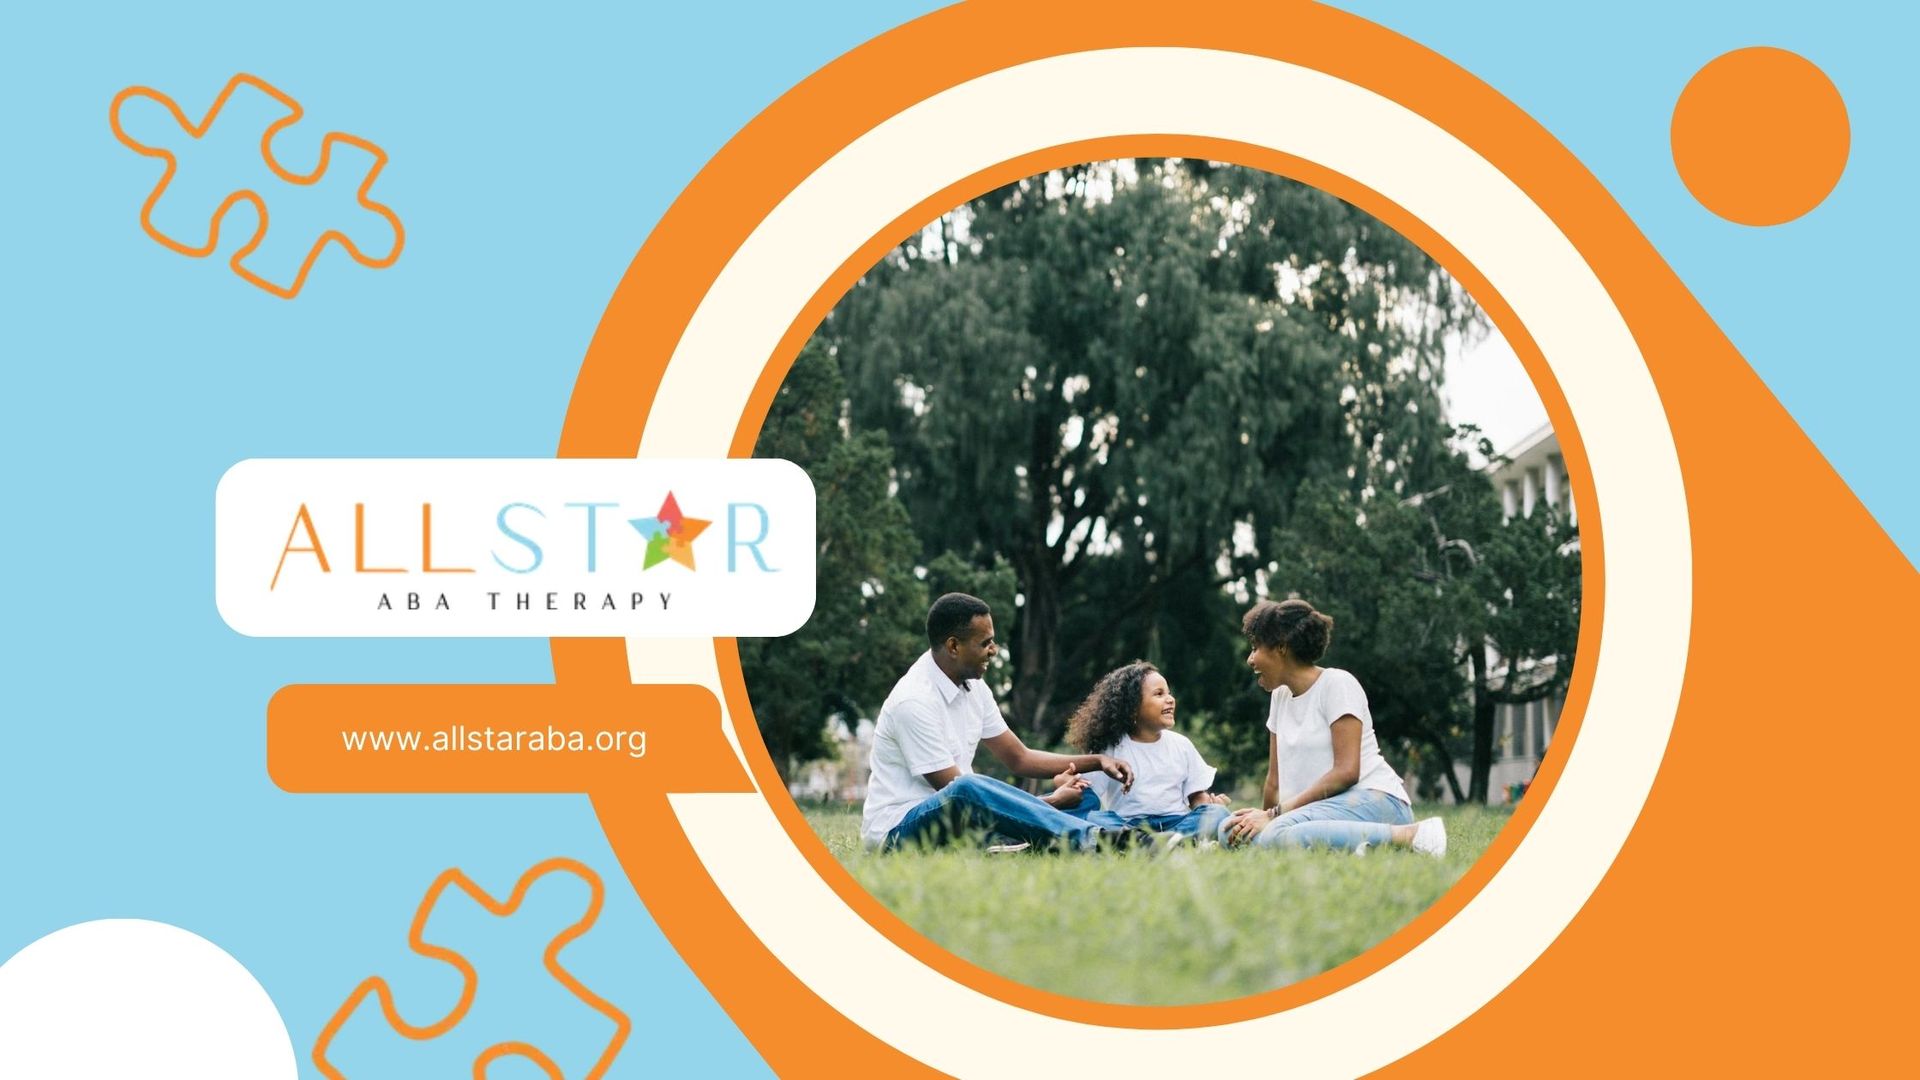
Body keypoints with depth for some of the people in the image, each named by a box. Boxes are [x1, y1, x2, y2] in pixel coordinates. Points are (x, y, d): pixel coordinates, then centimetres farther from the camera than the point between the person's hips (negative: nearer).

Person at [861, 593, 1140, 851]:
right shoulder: (914, 702, -21)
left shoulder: (972, 687, 7)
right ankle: (1093, 838, -51)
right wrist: (1051, 802, -17)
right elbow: (955, 790, -21)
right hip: (898, 829, -10)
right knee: (965, 793, -42)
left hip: (960, 820, 10)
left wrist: (1098, 761, 4)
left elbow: (1018, 758, 17)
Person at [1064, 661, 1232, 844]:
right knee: (1090, 818, -33)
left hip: (1175, 822, 2)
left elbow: (1197, 797, 16)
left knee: (1217, 814, -25)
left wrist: (1211, 803, -7)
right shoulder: (1112, 748, 8)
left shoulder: (1181, 744, 16)